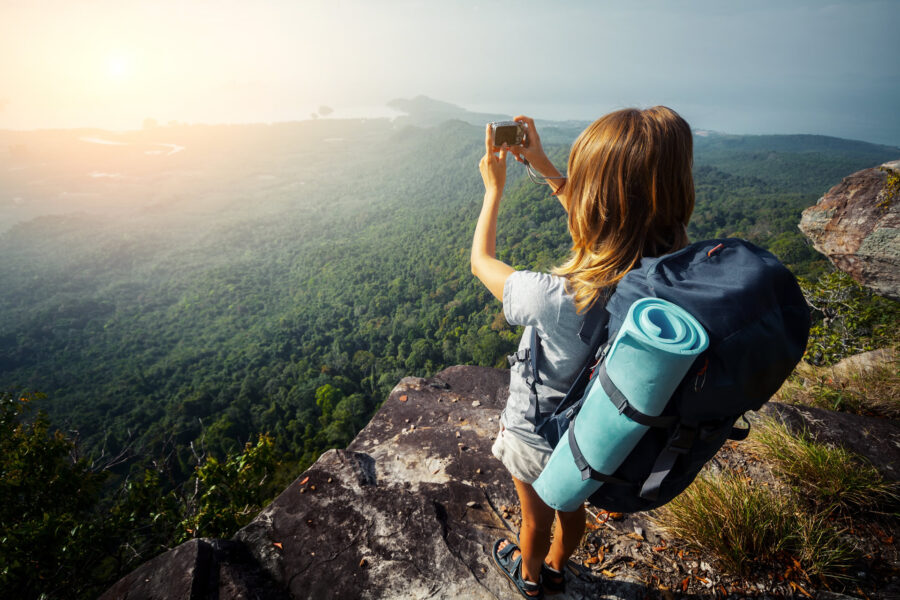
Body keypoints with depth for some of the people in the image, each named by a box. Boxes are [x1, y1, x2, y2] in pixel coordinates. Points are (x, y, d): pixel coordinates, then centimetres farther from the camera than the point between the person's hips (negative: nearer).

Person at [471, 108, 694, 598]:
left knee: (537, 519, 29)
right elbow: (605, 225, -3)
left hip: (538, 439, -4)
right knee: (572, 508, 35)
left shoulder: (554, 298, -43)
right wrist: (546, 169, 1)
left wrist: (494, 187, -7)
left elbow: (481, 260, -21)